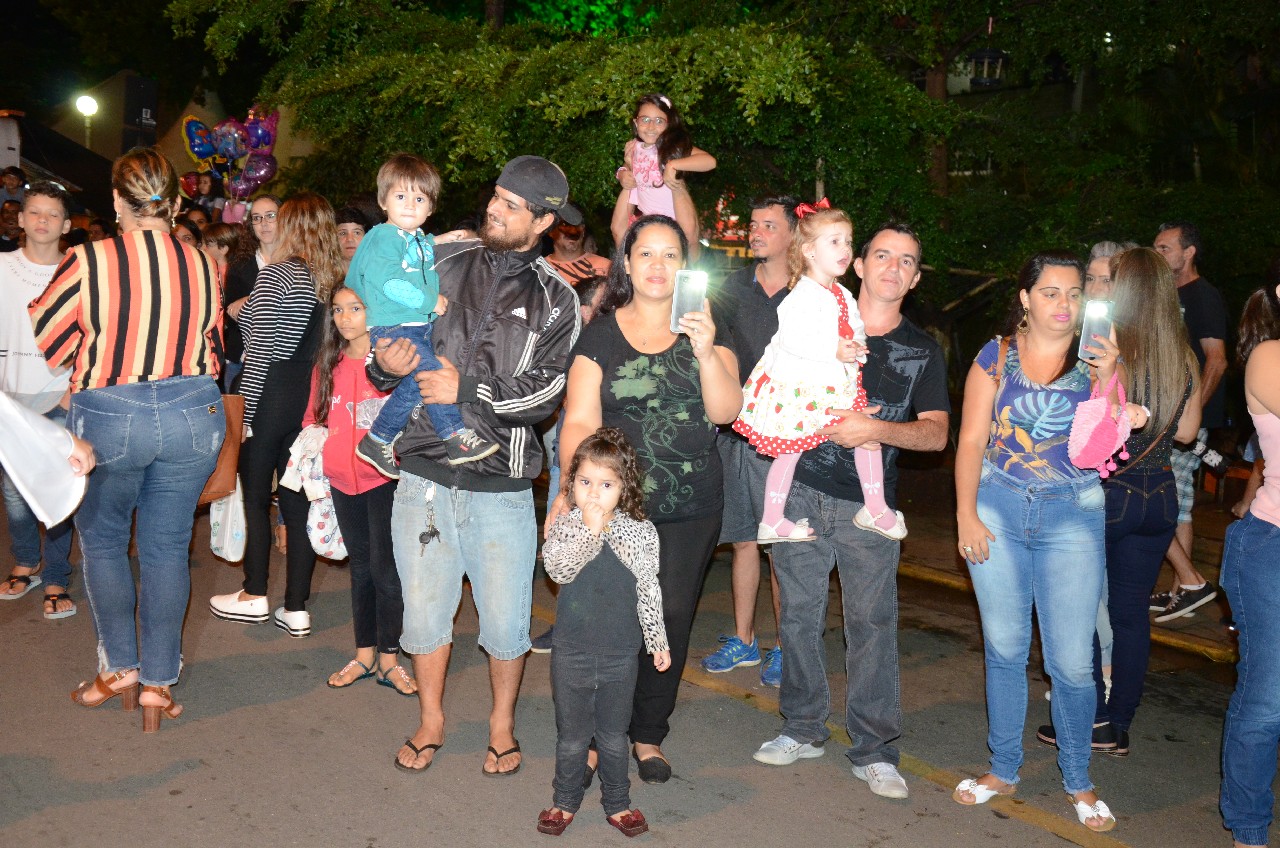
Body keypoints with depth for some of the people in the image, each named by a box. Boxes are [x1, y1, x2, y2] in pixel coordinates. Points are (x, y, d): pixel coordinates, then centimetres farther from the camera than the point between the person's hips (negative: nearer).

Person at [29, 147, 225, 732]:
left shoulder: (88, 262, -12)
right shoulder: (202, 265, -1)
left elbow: (42, 338, -2)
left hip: (108, 418, -2)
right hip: (193, 414, 3)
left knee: (102, 539, 19)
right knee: (168, 548, 11)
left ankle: (120, 668, 23)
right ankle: (157, 686, 17)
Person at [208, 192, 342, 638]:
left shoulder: (276, 276, -12)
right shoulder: (335, 279, 6)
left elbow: (260, 352, -14)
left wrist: (244, 413, -11)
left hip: (269, 398, -6)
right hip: (310, 399, 6)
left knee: (255, 497, 9)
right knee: (298, 500, 8)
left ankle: (254, 597, 20)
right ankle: (296, 609, 12)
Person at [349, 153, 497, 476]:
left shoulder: (426, 242, 19)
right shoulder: (383, 237, -6)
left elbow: (432, 278, 29)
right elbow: (389, 283, -18)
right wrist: (430, 300, -14)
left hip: (422, 328, 8)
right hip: (392, 328, -8)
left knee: (412, 385, 5)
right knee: (432, 373, -22)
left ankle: (377, 442, 19)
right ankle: (457, 438, -18)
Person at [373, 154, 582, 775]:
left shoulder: (555, 301, 1)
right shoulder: (441, 264, 6)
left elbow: (545, 392, -11)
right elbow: (388, 343, 12)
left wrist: (468, 390, -19)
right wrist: (385, 364, -10)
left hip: (501, 485, -1)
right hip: (425, 473, 2)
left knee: (505, 618, 8)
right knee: (424, 605, 12)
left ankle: (502, 725, 32)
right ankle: (430, 721, 34)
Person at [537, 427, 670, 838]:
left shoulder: (642, 532, -5)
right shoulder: (566, 525, -7)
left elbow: (649, 592, 4)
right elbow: (558, 569, -24)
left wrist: (658, 641, 9)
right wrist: (590, 530, -29)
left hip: (621, 654, 1)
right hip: (572, 653, 0)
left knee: (614, 736, 15)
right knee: (572, 736, 14)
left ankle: (617, 802, 33)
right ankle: (566, 800, 34)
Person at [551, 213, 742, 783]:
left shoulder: (708, 330, 7)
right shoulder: (601, 334, 3)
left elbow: (725, 410, -6)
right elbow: (580, 421, -3)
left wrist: (707, 351, -21)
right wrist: (572, 486, -16)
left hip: (691, 511, 2)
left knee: (670, 619, 7)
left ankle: (649, 735, 24)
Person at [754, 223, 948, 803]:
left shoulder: (923, 351, 7)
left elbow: (936, 432, -2)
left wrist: (875, 429, -18)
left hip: (867, 505, -1)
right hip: (802, 492, 1)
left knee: (873, 621, -1)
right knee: (799, 614, 7)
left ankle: (874, 750, 10)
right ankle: (803, 729, 22)